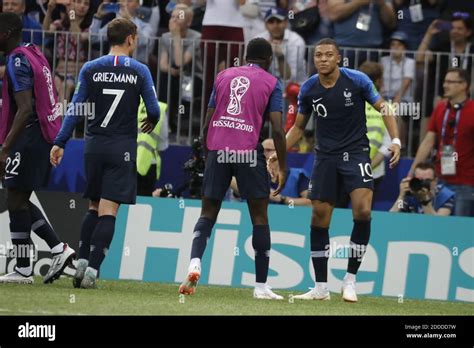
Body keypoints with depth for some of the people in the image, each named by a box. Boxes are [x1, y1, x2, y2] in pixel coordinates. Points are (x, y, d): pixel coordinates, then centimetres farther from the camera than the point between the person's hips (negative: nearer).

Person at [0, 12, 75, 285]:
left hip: (29, 136, -10)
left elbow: (25, 109, -23)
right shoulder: (35, 54, 15)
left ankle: (23, 270, 1)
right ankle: (60, 249, 9)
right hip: (45, 135, 10)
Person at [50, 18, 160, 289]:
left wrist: (60, 143, 2)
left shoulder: (90, 69, 1)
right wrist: (151, 123, 22)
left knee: (94, 207, 17)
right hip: (122, 147, -3)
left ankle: (81, 264, 7)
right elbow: (153, 109, -1)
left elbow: (75, 109, -2)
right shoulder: (140, 71, -3)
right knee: (108, 211, -4)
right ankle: (92, 270, -14)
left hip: (94, 144, 3)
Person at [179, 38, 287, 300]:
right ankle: (261, 286, 6)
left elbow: (207, 123, 14)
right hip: (249, 152, -3)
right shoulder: (271, 83, 7)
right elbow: (277, 130, -3)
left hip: (217, 150, 3)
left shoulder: (223, 76, 16)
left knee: (208, 212, 10)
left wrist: (207, 157, 24)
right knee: (259, 216, 7)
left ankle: (194, 263, -15)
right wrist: (282, 168, 2)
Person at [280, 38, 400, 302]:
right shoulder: (308, 89, -1)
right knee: (319, 219, -1)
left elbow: (384, 109, 0)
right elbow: (299, 127, 13)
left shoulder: (357, 80, -9)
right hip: (326, 157, 3)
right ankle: (321, 288, 9)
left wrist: (395, 140, -12)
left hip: (356, 152, -3)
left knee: (363, 211, -20)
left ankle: (350, 280, -6)